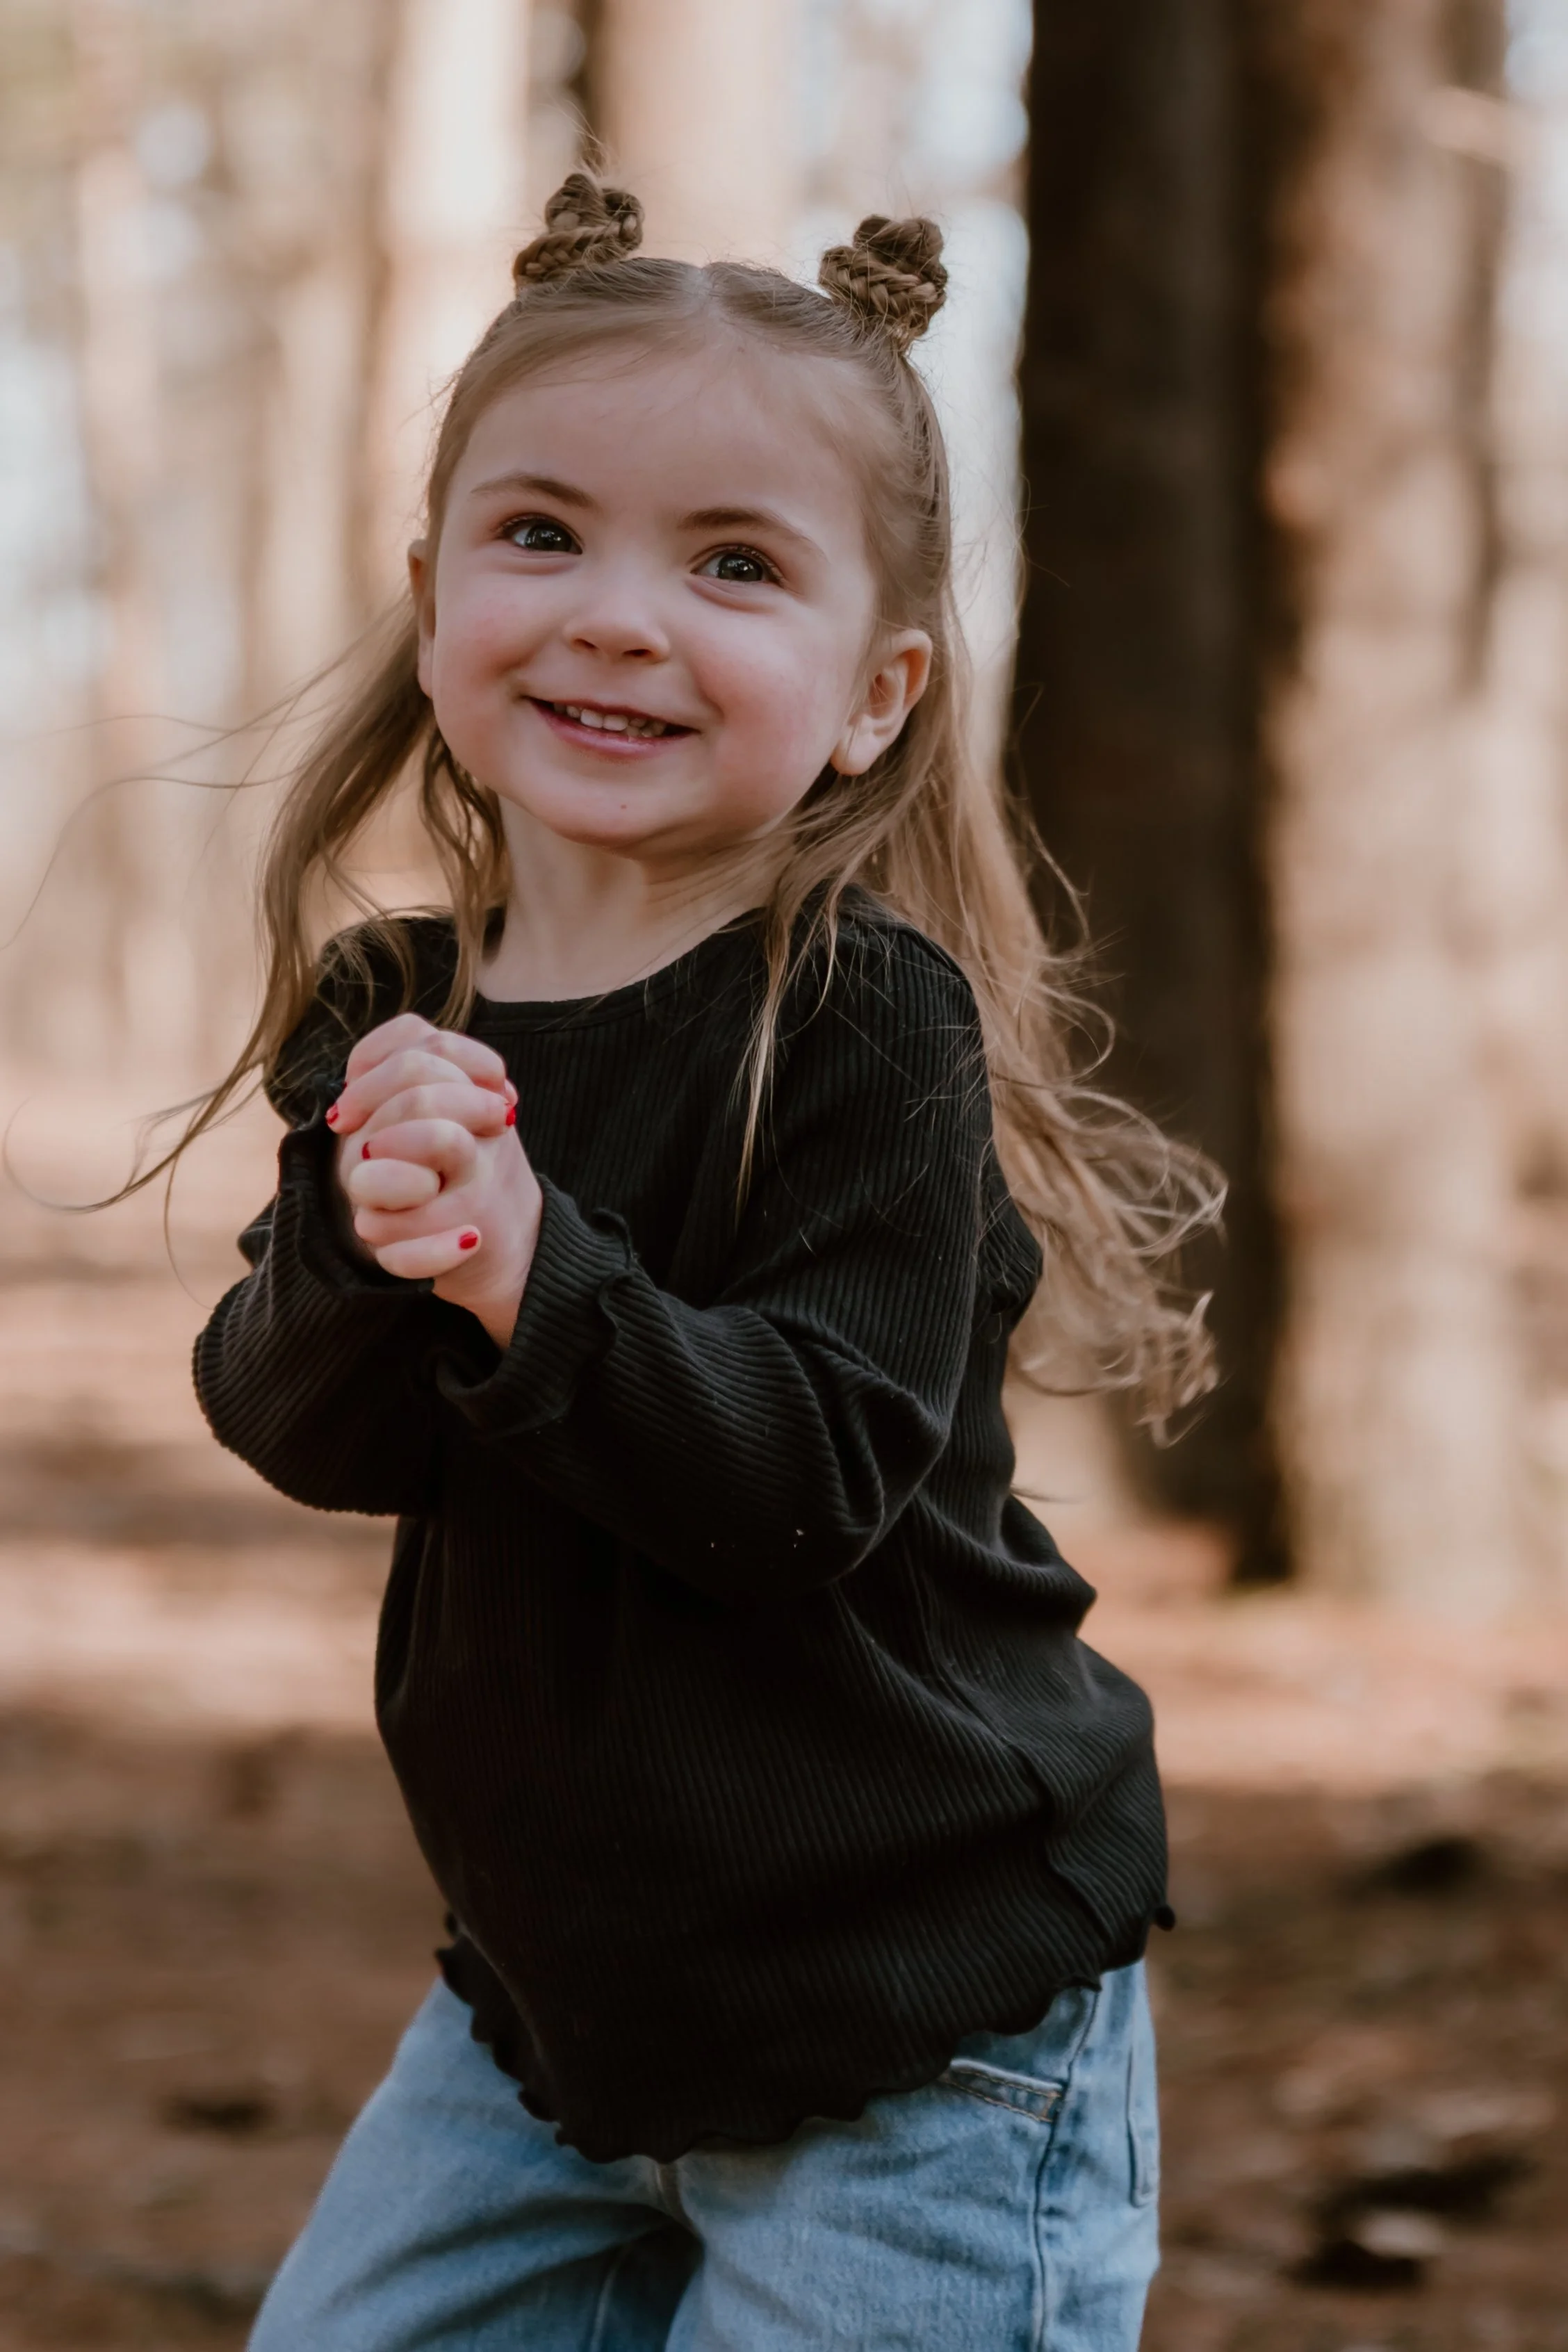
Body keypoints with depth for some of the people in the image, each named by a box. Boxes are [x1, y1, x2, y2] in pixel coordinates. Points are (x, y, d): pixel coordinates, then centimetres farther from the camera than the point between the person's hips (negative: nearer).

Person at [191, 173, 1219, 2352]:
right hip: (548, 1978, 6)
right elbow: (301, 1429, -5)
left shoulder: (870, 1020, -18)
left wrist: (531, 1278, -35)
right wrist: (363, 1239, -24)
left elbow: (817, 1478, -23)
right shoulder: (391, 1016, 2)